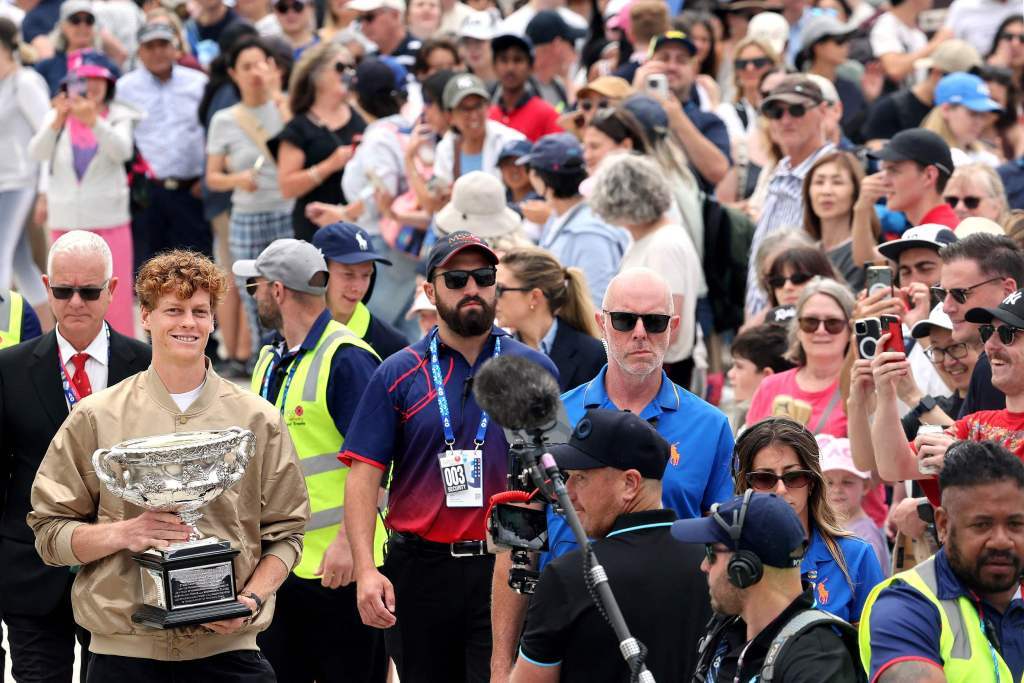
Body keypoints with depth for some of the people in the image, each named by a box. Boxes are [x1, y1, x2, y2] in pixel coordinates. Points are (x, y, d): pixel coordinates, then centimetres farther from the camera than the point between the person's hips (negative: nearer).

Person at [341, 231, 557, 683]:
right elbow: (364, 476, -1)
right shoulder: (398, 375, 4)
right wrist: (365, 569, -12)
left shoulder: (535, 370, 6)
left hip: (507, 570, -1)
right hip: (420, 571, 1)